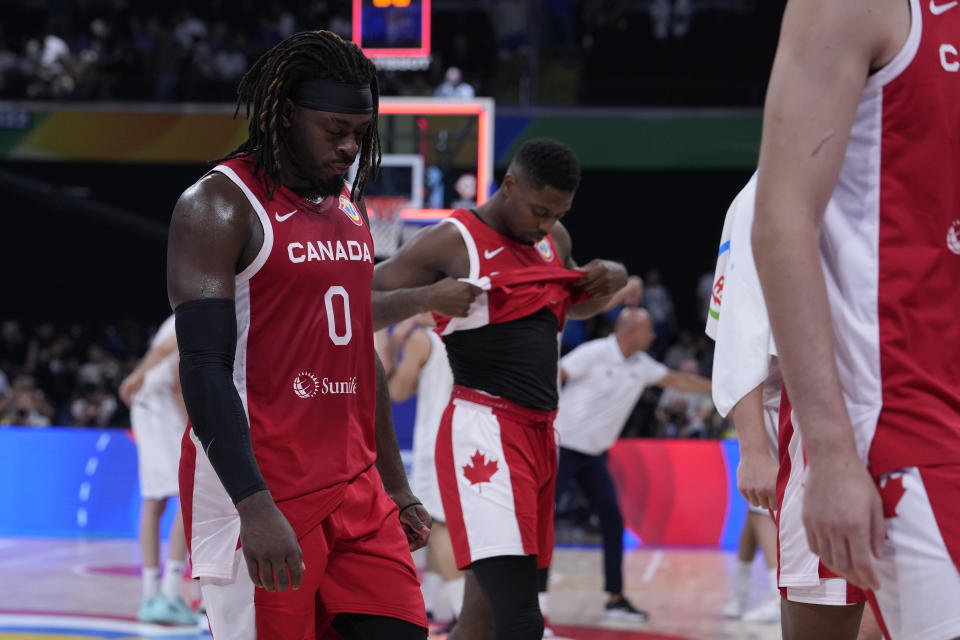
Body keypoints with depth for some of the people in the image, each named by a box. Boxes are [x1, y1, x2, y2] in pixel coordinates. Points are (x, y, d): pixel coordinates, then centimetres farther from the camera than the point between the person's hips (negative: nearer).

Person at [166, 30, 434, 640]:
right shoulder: (220, 205, -10)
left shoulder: (350, 208, 15)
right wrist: (255, 508, -25)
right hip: (258, 492, -7)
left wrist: (395, 483, 21)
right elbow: (204, 368, -17)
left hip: (354, 488, 7)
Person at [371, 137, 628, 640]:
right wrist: (423, 298, -26)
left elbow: (575, 306, 33)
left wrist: (611, 282, 10)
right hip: (483, 432, -8)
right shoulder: (451, 243, -8)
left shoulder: (554, 240, 14)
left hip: (537, 432, 8)